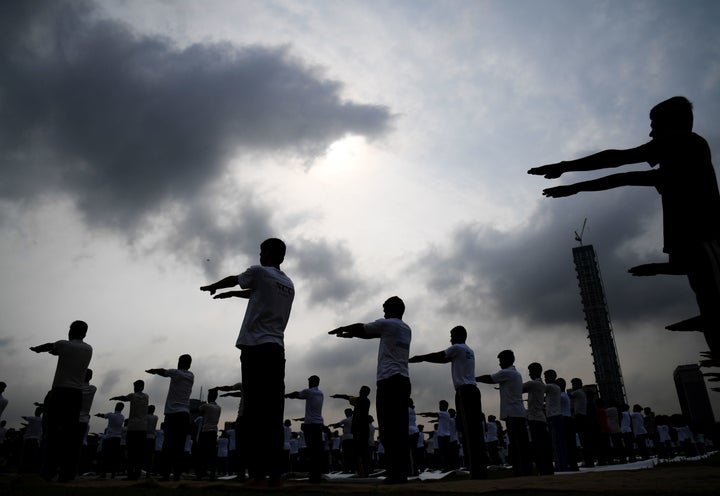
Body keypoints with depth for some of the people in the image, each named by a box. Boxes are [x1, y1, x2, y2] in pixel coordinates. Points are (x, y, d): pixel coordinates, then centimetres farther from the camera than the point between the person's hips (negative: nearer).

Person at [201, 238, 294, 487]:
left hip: (256, 348, -6)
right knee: (273, 413, 4)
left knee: (256, 411, -10)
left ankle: (259, 472, -13)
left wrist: (211, 287, 41)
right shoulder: (289, 285, 22)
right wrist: (232, 294, 52)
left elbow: (232, 280, 21)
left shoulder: (259, 272, 3)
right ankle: (275, 472, 2)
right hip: (277, 350, 6)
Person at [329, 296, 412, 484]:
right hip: (403, 381, 8)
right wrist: (350, 334, 35)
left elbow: (361, 328, 14)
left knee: (389, 430, -10)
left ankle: (396, 473, -13)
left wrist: (341, 329, 31)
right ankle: (402, 472, 3)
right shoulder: (406, 329, 23)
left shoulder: (387, 324, 1)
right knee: (399, 430, 5)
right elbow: (369, 334, 30)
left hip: (389, 380, -8)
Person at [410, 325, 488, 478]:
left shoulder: (457, 348, -1)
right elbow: (443, 359, 28)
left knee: (468, 432, -11)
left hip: (464, 391, -9)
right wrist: (421, 358, 30)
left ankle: (476, 471, -14)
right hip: (473, 390, 9)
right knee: (476, 431, 5)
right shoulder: (469, 351, 24)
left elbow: (436, 356, 3)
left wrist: (412, 359, 13)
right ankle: (482, 469, 4)